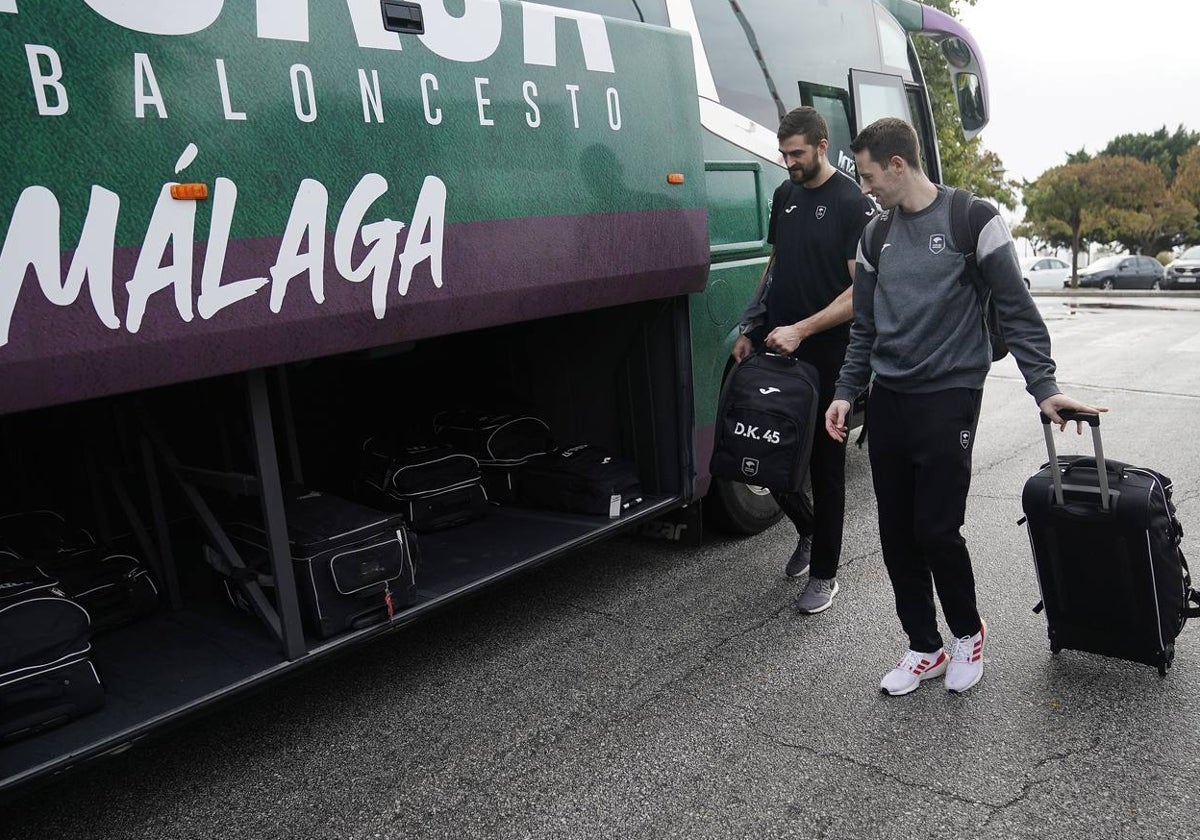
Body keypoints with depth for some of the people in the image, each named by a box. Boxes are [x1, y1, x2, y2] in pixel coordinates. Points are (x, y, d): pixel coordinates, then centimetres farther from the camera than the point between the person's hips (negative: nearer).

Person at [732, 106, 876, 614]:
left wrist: (800, 330, -21)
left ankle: (824, 573, 17)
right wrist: (749, 331, 11)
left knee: (825, 464, 4)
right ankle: (807, 529, 35)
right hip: (774, 346, 6)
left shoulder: (852, 203, -7)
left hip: (825, 355, -6)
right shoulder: (784, 195, 13)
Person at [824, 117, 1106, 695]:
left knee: (936, 529, -6)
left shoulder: (972, 220, -4)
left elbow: (1017, 310, -3)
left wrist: (1043, 388, -8)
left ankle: (968, 634, 22)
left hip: (948, 398, -5)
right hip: (887, 402, 5)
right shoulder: (875, 236, 12)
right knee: (896, 533, 7)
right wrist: (845, 393, 8)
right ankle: (924, 648, 23)